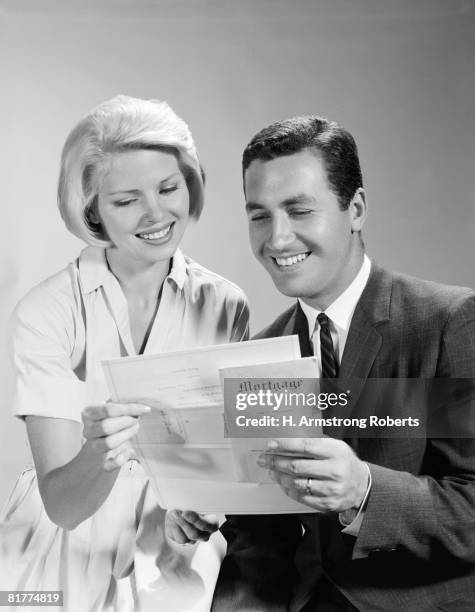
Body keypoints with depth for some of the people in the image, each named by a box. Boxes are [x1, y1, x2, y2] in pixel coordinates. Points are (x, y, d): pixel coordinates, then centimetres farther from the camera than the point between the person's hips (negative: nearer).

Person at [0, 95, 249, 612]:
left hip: (177, 568, 2)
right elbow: (62, 505, -14)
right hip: (67, 564, -2)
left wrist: (197, 509, -17)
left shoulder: (224, 306, -5)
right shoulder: (46, 312, -13)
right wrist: (101, 455, -33)